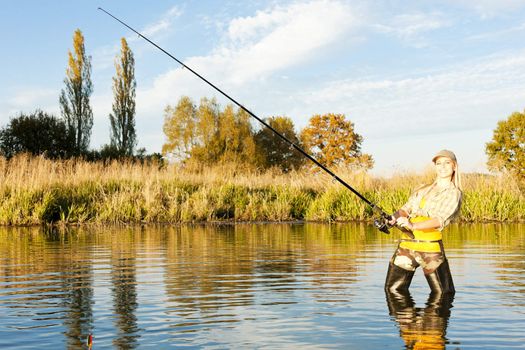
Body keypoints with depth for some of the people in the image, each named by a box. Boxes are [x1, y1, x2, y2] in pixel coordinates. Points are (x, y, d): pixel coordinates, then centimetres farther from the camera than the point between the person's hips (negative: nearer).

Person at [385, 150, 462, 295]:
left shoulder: (453, 193, 4)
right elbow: (406, 209, 14)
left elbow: (440, 220, -11)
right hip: (406, 245, 5)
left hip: (430, 245, -4)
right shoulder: (422, 190, 23)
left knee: (443, 293, -3)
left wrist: (413, 226, -28)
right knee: (393, 289, 4)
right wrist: (394, 218, -10)